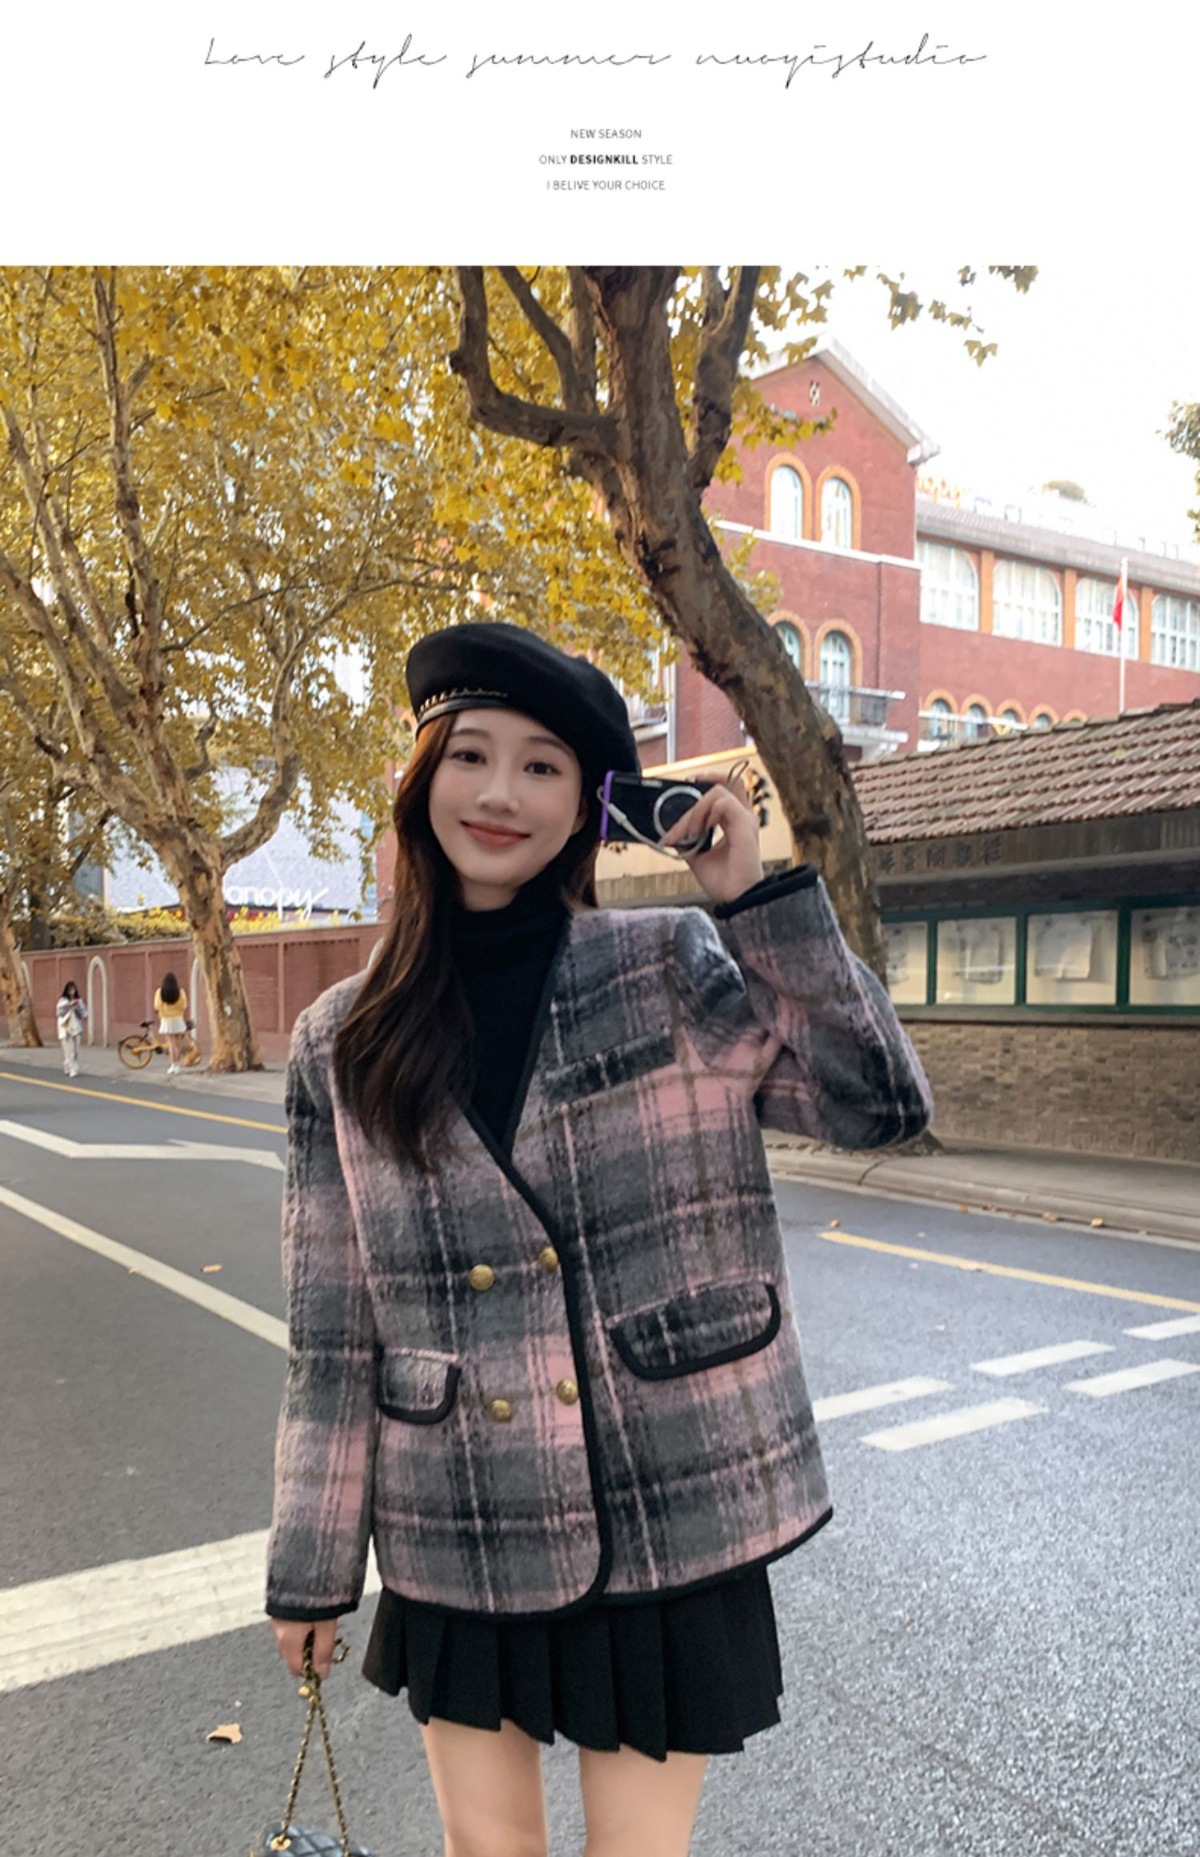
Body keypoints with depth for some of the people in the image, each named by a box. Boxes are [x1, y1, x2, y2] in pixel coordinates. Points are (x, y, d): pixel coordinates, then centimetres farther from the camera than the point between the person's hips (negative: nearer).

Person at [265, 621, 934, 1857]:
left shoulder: (674, 972, -6)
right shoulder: (342, 1047, -2)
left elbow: (883, 1103, -10)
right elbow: (332, 1330, 1)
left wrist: (758, 898, -16)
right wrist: (310, 1564, 5)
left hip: (669, 1521, -1)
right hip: (457, 1539, 2)